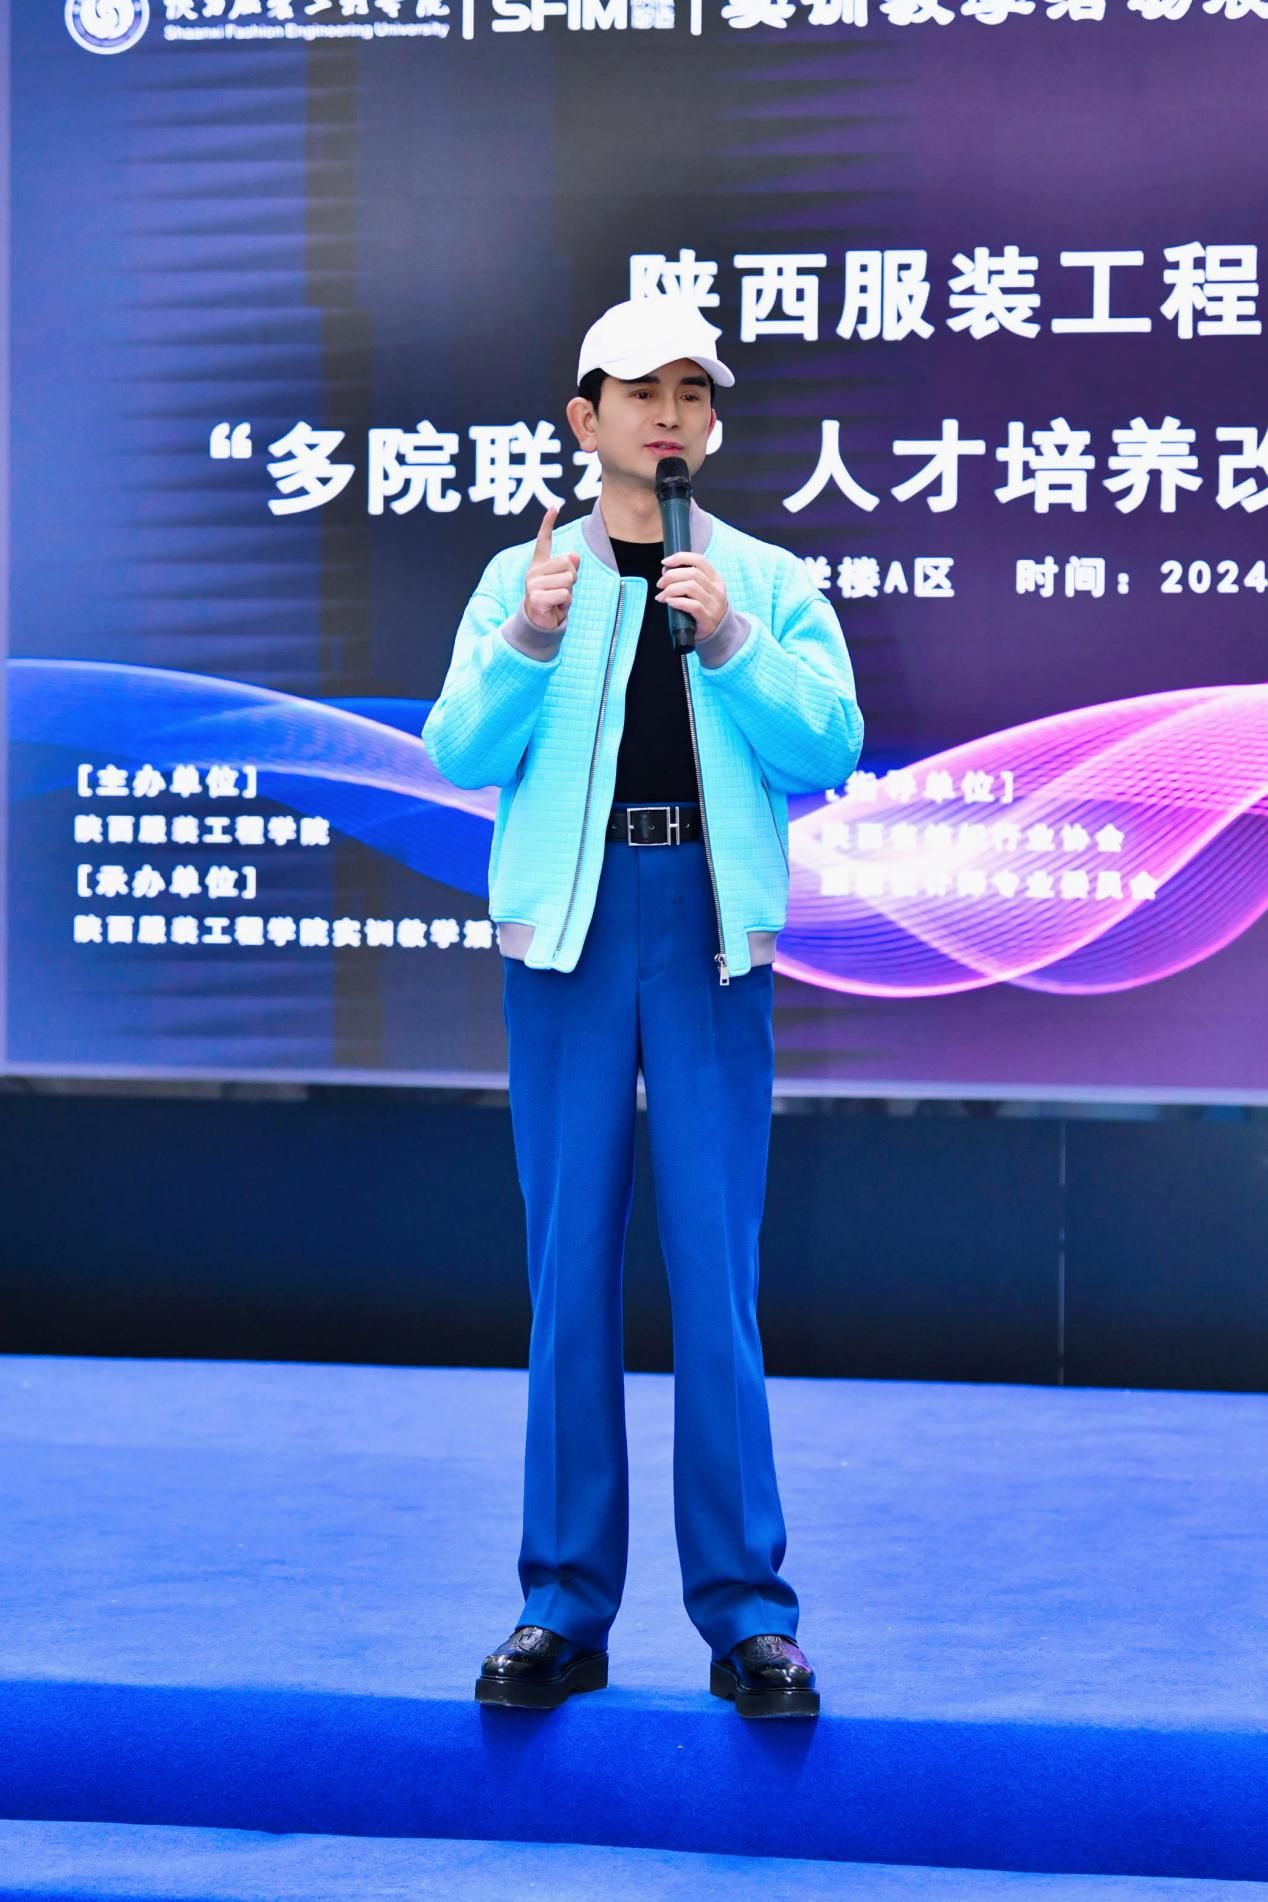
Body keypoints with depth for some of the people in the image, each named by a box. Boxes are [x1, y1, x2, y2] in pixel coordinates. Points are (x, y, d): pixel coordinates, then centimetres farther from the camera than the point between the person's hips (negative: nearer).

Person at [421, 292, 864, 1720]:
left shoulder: (771, 583, 9)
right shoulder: (524, 578, 9)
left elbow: (831, 749, -3)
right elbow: (459, 754, -2)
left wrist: (729, 641, -16)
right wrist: (533, 641, -17)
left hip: (712, 933, -1)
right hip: (569, 928, 1)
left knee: (716, 1278, -2)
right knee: (569, 1272, 4)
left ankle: (745, 1614, 5)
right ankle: (566, 1608, 11)